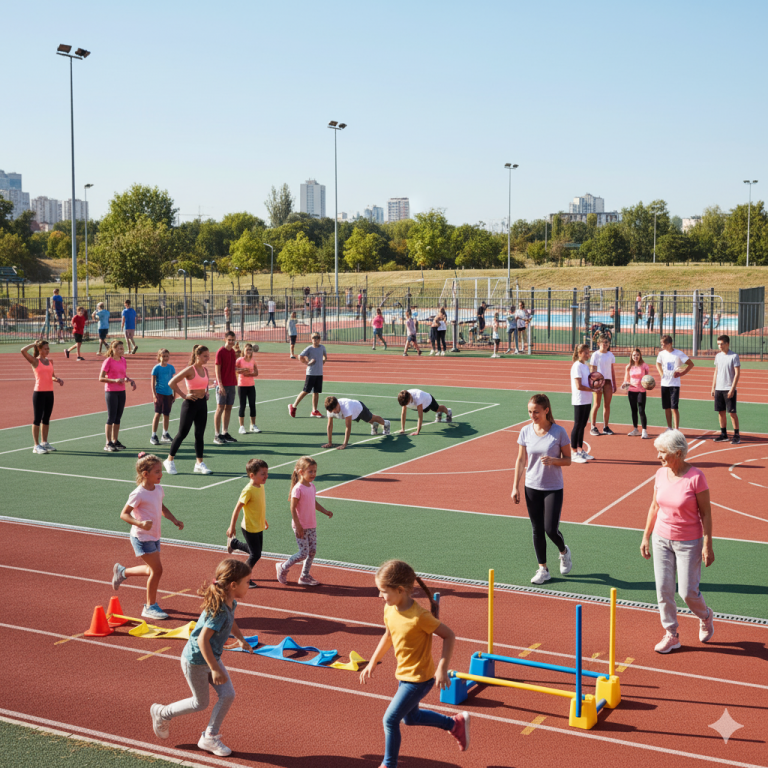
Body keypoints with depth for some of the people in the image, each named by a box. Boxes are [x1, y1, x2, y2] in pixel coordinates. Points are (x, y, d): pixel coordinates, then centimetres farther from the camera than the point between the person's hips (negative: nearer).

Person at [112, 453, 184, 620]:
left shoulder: (158, 489, 5)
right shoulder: (138, 494, -20)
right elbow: (124, 514, -18)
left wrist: (174, 520, 9)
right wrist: (140, 523, -33)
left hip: (154, 537, 9)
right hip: (142, 537, -9)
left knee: (152, 570, 16)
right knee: (157, 569, -10)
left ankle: (122, 571, 39)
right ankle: (150, 607, 5)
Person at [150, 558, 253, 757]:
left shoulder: (230, 603, -4)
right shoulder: (218, 610, -32)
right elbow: (203, 640, -34)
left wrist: (241, 639, 13)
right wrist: (215, 669, -31)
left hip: (212, 657, 8)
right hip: (195, 660, -8)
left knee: (228, 695, 2)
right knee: (200, 703, 8)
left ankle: (210, 738, 17)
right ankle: (162, 713, 31)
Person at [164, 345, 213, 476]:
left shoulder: (205, 370, 8)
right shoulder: (190, 370, -14)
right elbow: (172, 383, -18)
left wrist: (206, 392, 11)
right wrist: (184, 396, -16)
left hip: (202, 404, 7)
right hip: (191, 404, -7)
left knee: (200, 434, 7)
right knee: (182, 433, 0)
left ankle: (199, 463, 12)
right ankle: (169, 460, 13)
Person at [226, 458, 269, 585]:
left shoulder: (261, 486, 1)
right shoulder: (248, 491, -25)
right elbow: (237, 509, -21)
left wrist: (264, 520, 26)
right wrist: (232, 527, -18)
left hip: (259, 527, 8)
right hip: (249, 528, -8)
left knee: (257, 550, 22)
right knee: (255, 555, -1)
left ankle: (233, 543, 43)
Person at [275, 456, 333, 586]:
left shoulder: (311, 486, 6)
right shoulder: (298, 489, -19)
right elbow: (292, 508, -18)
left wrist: (325, 511, 5)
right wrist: (298, 526, -19)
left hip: (312, 526, 8)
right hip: (301, 527, -8)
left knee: (312, 551, 10)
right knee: (303, 553, -5)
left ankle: (305, 576, 23)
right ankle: (282, 568, 16)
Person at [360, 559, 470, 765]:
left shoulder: (419, 617, -29)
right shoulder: (389, 609, -6)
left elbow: (449, 635, -21)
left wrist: (442, 669, -22)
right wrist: (373, 663, 15)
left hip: (420, 678, -9)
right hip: (404, 674, 9)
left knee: (390, 719, -5)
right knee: (410, 717, 24)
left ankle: (389, 763, 15)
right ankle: (456, 723, 40)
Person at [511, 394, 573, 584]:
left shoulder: (559, 432, -10)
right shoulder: (526, 431, -1)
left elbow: (568, 460, -3)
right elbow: (521, 460, 6)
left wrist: (553, 460, -24)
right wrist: (515, 486, 3)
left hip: (553, 488, -3)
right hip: (532, 488, 3)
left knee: (551, 529, -6)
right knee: (537, 530, 6)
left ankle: (564, 552, 27)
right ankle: (543, 569, 18)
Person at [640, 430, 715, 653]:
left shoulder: (696, 477, -17)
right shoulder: (660, 474, -1)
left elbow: (706, 513, -12)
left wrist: (708, 545, -13)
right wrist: (646, 537, 11)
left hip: (689, 542, -5)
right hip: (661, 539, 5)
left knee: (688, 592, 0)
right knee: (663, 589, 4)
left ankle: (706, 617, 33)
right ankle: (671, 635, 18)